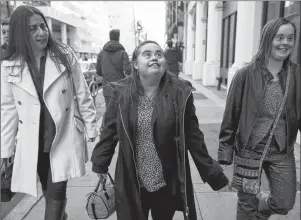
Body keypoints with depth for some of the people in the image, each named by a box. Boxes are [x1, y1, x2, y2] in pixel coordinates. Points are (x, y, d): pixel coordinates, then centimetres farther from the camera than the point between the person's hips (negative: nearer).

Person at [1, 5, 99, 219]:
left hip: (64, 138, -2)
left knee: (56, 193, -2)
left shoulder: (64, 56, -5)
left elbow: (82, 95, -1)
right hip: (33, 143, 3)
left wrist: (92, 129, 0)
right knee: (49, 192, 19)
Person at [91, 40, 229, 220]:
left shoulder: (180, 94, -11)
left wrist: (213, 174, -3)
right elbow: (109, 131, 2)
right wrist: (100, 165, 8)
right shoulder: (121, 93, -8)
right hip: (131, 184, 0)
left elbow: (193, 137, -5)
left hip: (168, 183, 0)